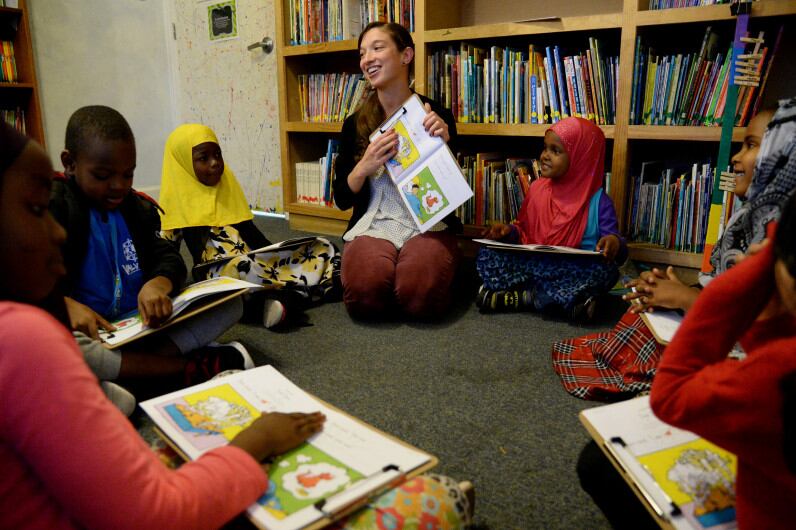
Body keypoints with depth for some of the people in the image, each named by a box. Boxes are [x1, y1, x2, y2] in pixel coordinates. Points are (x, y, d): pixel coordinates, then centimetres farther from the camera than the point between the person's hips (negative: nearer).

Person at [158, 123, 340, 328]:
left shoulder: (227, 187, 19)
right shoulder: (178, 199, 4)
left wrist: (274, 251, 4)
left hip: (256, 260, 6)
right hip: (215, 271, -6)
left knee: (322, 248, -9)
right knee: (241, 268, -42)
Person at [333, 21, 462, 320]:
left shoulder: (437, 116, 0)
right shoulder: (355, 123, 6)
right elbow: (342, 199, 6)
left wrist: (443, 145, -16)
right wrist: (364, 167, -15)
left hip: (429, 223, -1)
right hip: (373, 225, 1)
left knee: (421, 298, -30)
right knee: (365, 295, -29)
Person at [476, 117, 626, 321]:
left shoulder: (598, 200, -6)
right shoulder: (538, 188, 6)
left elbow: (612, 238, -6)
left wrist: (614, 243, -30)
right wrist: (509, 231, -5)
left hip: (573, 272, -2)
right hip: (534, 263, 3)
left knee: (606, 271, -34)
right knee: (487, 255, -16)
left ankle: (518, 296, -25)